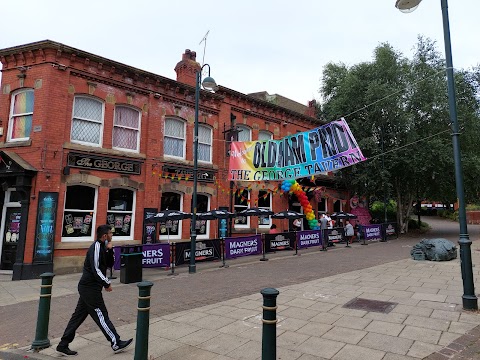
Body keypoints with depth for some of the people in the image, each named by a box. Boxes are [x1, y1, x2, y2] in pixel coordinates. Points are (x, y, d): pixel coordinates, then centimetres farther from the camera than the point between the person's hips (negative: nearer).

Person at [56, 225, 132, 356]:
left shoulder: (102, 247, 11)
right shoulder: (96, 247, -19)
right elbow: (95, 269, -23)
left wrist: (109, 250, -2)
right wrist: (107, 284, -16)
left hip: (88, 287, 10)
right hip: (90, 288, -10)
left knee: (78, 316, 15)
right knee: (101, 315, -2)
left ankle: (63, 345, 24)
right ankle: (116, 344, 7)